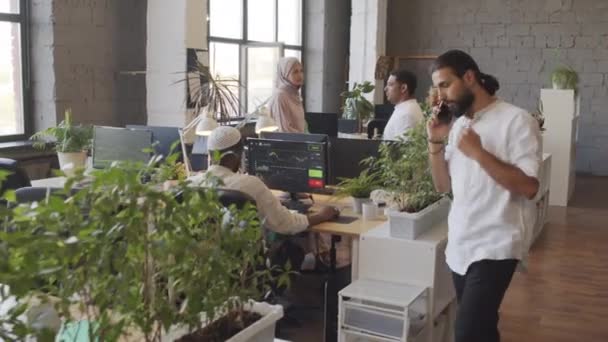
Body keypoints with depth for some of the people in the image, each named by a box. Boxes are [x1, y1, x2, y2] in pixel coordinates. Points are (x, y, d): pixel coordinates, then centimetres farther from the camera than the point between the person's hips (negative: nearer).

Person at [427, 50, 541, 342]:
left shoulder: (516, 120, -11)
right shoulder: (457, 124, 10)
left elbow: (528, 187, -17)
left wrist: (478, 152, -20)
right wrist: (436, 143, -2)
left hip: (495, 247, -7)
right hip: (460, 244, 7)